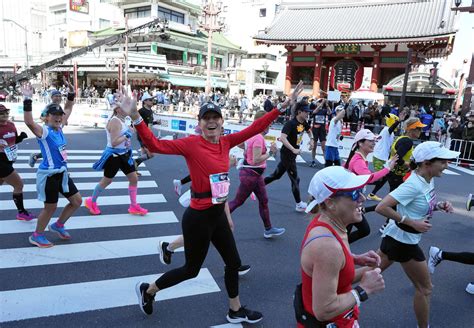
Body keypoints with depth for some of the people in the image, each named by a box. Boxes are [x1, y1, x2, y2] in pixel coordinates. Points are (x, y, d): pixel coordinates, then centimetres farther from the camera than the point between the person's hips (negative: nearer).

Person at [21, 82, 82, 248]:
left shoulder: (59, 128, 5)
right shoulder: (43, 131, -15)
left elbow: (68, 109, 17)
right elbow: (29, 122, -38)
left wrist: (71, 94, 7)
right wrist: (27, 100, -43)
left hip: (62, 173, 8)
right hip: (49, 175, -8)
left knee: (77, 201, 14)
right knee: (50, 207, 4)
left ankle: (58, 225, 34)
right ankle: (37, 235, 27)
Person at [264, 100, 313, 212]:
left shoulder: (304, 123, 5)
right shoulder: (290, 123, -21)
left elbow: (309, 131, 28)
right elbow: (282, 137, -34)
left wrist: (311, 139, 10)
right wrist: (293, 149, -38)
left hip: (292, 154, 9)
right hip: (287, 154, -9)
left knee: (276, 175, 17)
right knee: (295, 179, 2)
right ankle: (299, 205, 17)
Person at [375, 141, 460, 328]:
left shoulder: (429, 180, 1)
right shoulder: (414, 185, -27)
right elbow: (381, 208, -31)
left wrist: (439, 206, -2)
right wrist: (412, 222, -27)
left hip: (395, 237, 8)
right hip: (403, 241, -8)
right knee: (425, 288, 12)